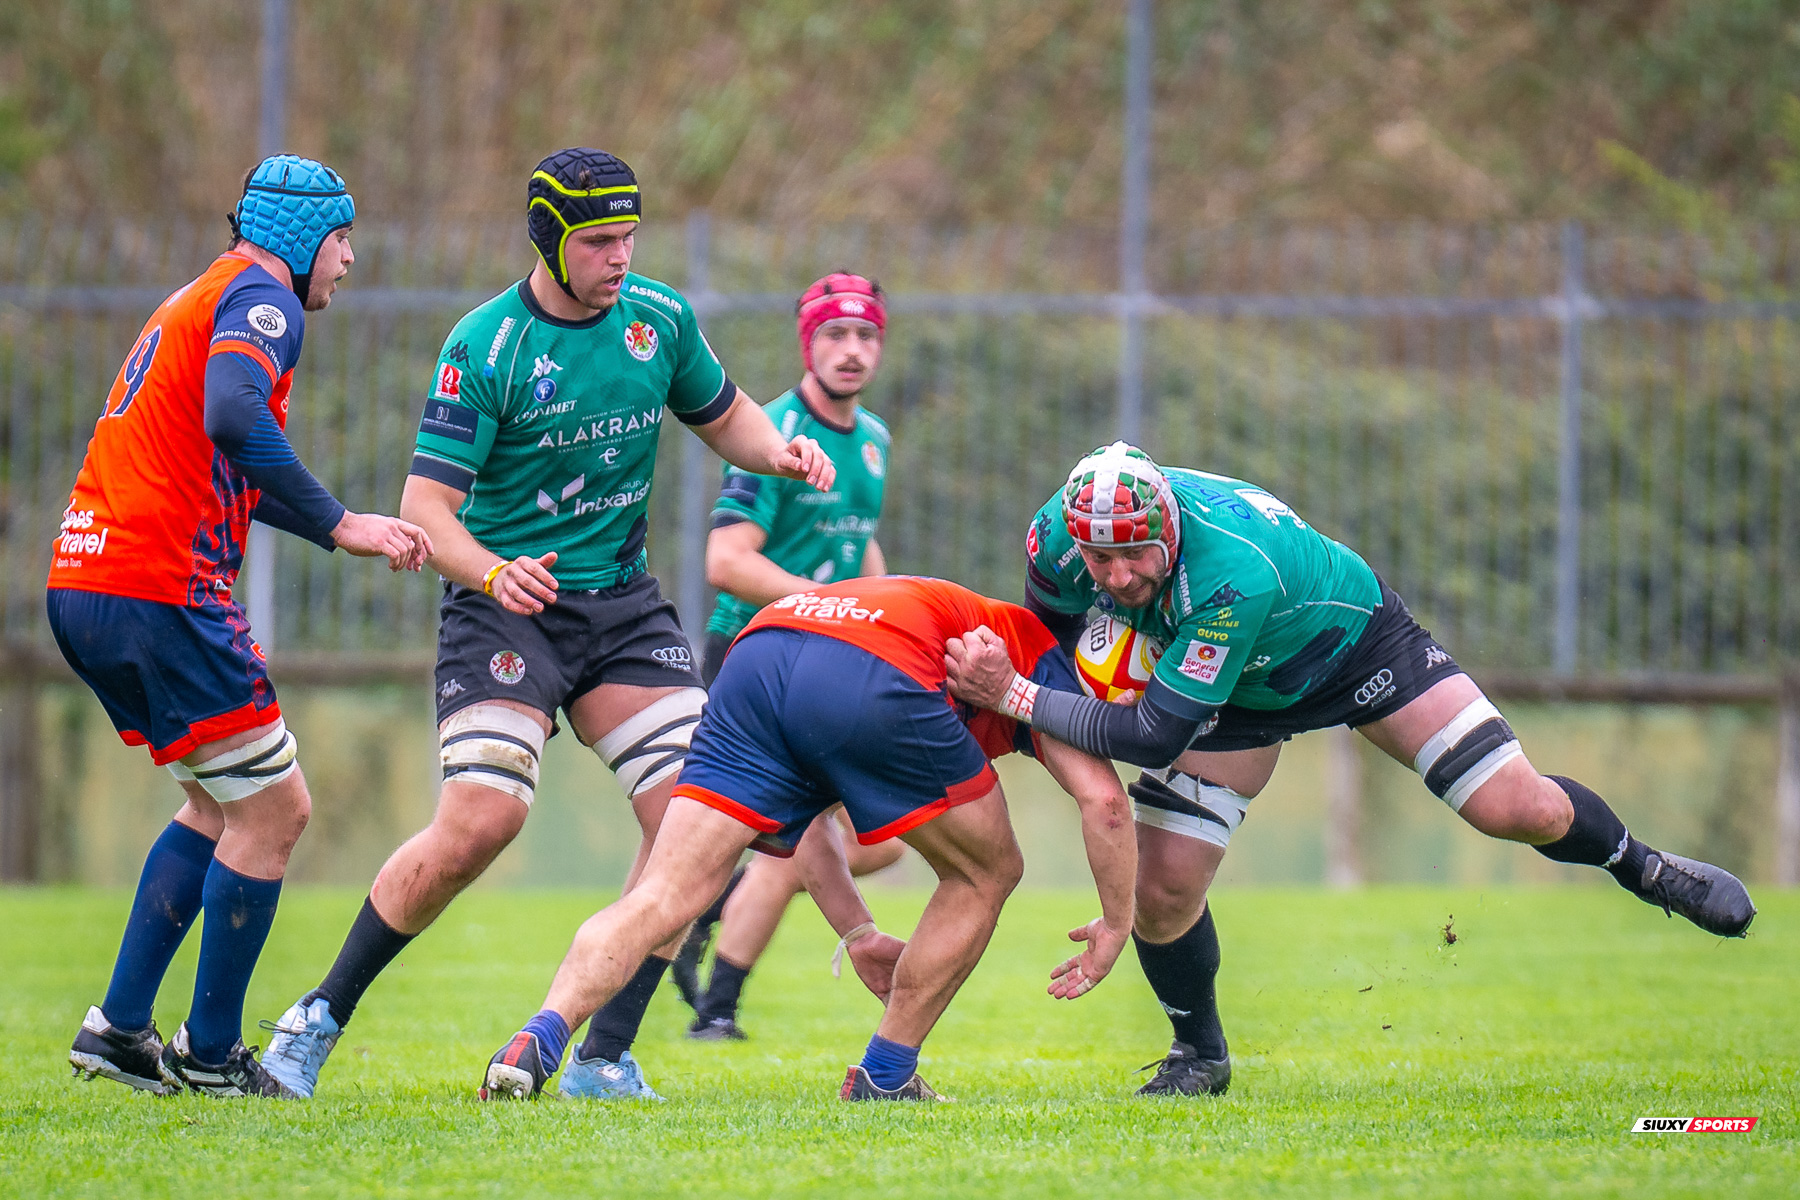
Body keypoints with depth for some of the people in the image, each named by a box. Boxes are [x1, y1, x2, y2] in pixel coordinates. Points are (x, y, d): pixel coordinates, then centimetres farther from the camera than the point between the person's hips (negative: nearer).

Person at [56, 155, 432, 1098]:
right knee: (273, 808, -1)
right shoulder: (261, 295, -6)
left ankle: (117, 1029, 16)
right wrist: (338, 525, -23)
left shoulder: (200, 299, 25)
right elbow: (231, 418, -26)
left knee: (223, 804, 20)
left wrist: (359, 529, 28)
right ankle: (210, 1055, 4)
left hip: (83, 589, 10)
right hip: (160, 588, -10)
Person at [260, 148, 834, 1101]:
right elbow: (426, 503, -17)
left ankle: (604, 1058, 1)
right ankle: (320, 1018, -4)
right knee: (481, 818, -21)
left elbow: (721, 414, 21)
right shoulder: (483, 349, -14)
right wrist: (492, 571, -37)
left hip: (621, 601, 5)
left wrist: (777, 451, -2)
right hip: (506, 605, -5)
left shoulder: (659, 317, 2)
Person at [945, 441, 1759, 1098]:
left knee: (1517, 810, -11)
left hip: (1351, 642, -4)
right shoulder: (1058, 538, -29)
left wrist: (1015, 697, -42)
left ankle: (1639, 866, 22)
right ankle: (1200, 1055, 21)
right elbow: (1049, 623, -2)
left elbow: (1157, 735, -43)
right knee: (1159, 890, -6)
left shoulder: (1231, 572, -46)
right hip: (1238, 696, 5)